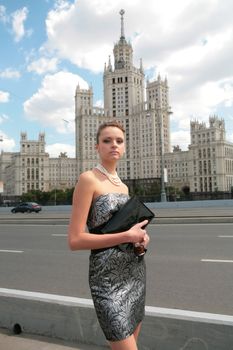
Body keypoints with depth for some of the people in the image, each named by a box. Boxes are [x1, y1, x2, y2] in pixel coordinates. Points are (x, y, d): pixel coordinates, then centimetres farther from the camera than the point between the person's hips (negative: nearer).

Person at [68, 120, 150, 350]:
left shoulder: (123, 185, 9)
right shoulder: (88, 179, -13)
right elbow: (75, 240, -18)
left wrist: (141, 236, -2)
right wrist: (127, 236, -18)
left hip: (135, 270, 8)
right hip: (108, 277, -7)